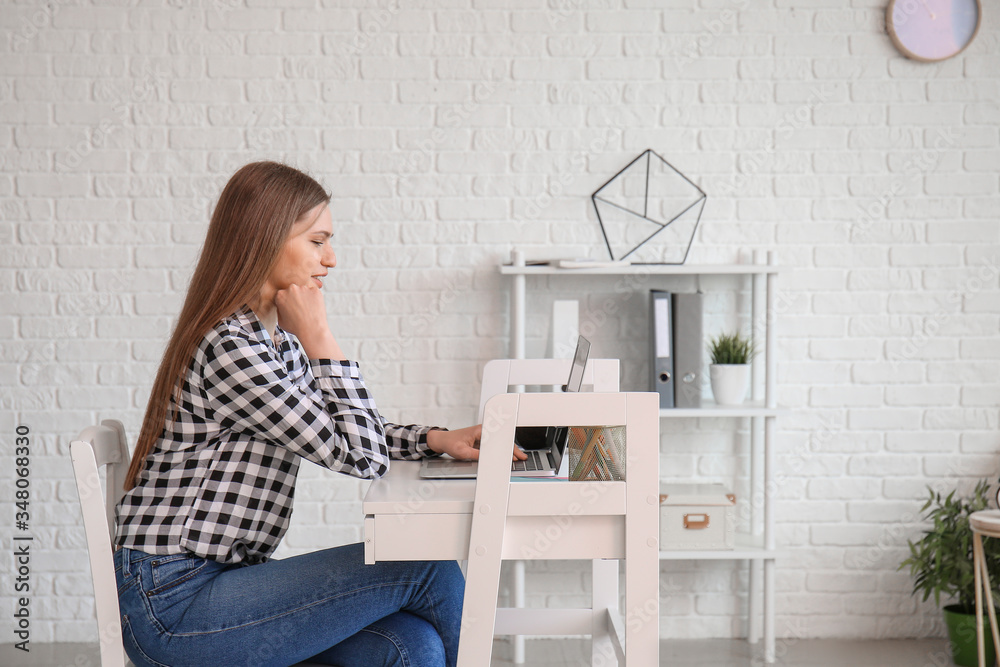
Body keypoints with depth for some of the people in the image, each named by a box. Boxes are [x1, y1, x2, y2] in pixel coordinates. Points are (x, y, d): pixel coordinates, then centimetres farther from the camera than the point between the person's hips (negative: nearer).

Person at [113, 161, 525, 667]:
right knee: (428, 573, -13)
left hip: (226, 576, 8)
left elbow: (345, 433, 23)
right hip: (174, 605, -8)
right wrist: (319, 336, -13)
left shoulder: (276, 336, 11)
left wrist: (436, 440, 8)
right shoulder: (230, 346, -19)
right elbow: (362, 458, -17)